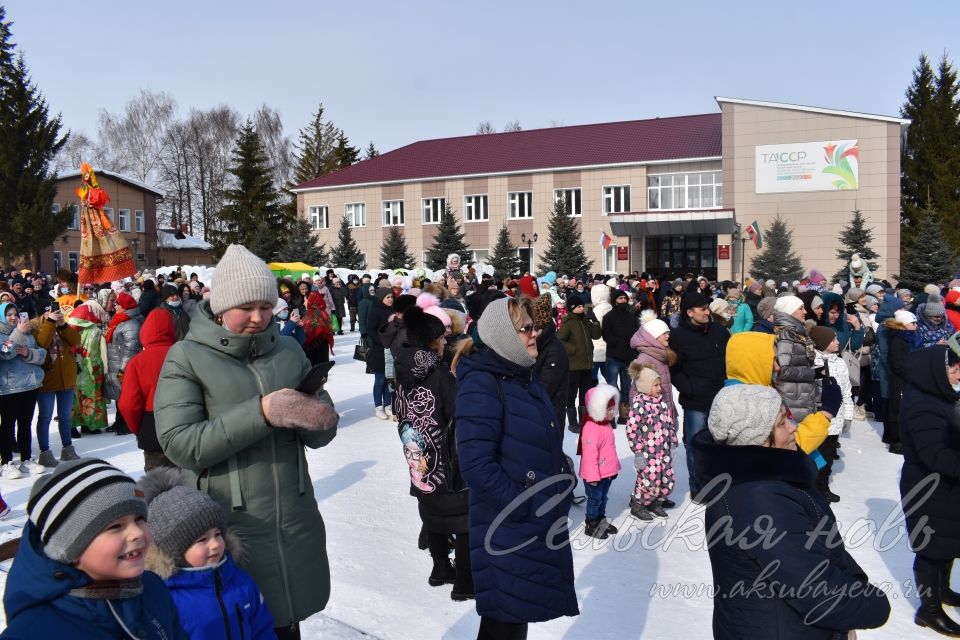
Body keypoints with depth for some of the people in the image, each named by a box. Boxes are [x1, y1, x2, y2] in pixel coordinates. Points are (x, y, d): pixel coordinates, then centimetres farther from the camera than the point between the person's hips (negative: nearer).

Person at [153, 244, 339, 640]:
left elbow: (322, 433, 3)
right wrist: (261, 413, -25)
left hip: (295, 524, 4)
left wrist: (317, 419, -20)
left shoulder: (289, 352, 4)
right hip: (227, 530, -3)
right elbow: (179, 444, -17)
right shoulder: (187, 357, -7)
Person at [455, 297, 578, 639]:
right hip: (508, 531, -8)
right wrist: (524, 507, -20)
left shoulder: (524, 378, 11)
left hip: (542, 526, 8)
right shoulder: (481, 385, -17)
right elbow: (476, 465, -24)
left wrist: (564, 487, 7)